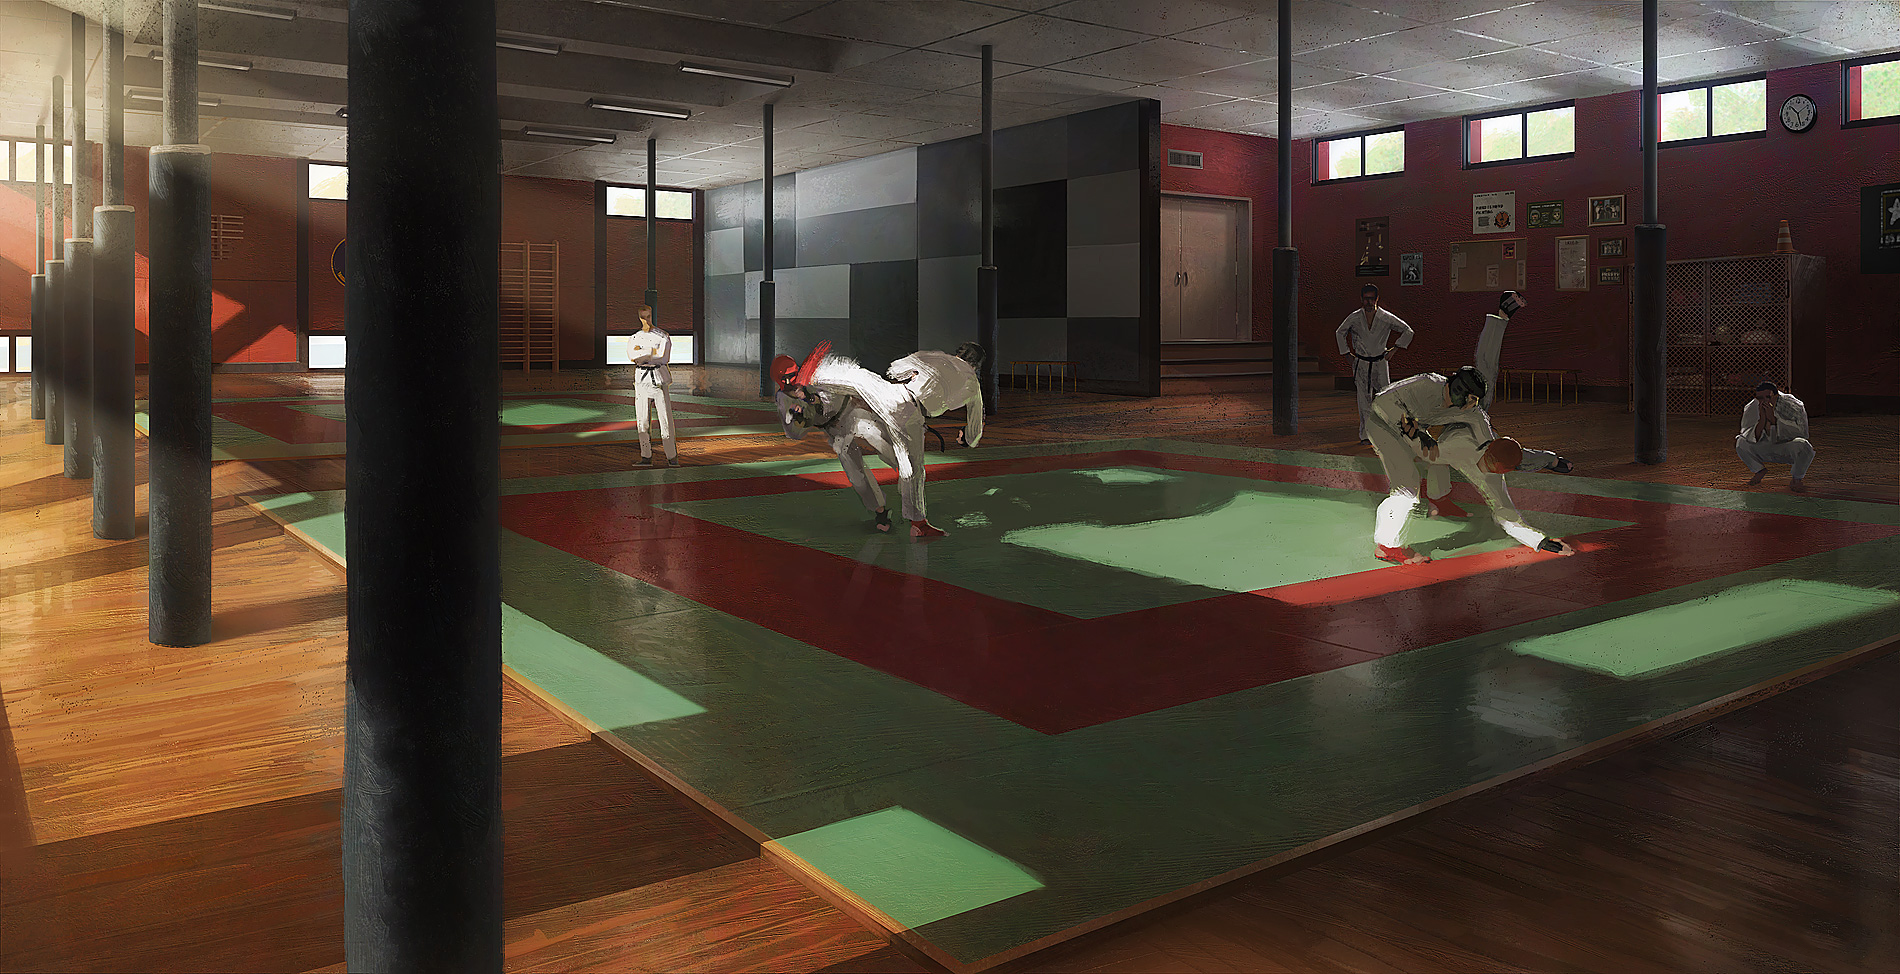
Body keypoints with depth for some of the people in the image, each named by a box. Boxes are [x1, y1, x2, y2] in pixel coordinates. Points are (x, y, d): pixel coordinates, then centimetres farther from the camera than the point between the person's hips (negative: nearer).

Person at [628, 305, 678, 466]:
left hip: (659, 378, -3)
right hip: (641, 379, 3)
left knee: (665, 417, -6)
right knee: (641, 419, 1)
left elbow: (664, 358, -11)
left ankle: (671, 456, -1)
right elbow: (632, 355, -9)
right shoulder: (634, 338, 12)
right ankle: (646, 456, 10)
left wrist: (641, 354, -9)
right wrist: (653, 352, -14)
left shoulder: (663, 336, 4)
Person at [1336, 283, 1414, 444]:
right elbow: (1340, 333, 13)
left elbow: (1408, 331, 4)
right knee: (1364, 401, 0)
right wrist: (1347, 353, 9)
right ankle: (1365, 435, 5)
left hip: (1380, 363, 0)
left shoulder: (1386, 318, -8)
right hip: (1361, 363, 0)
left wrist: (1395, 349, -2)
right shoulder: (1354, 318, -6)